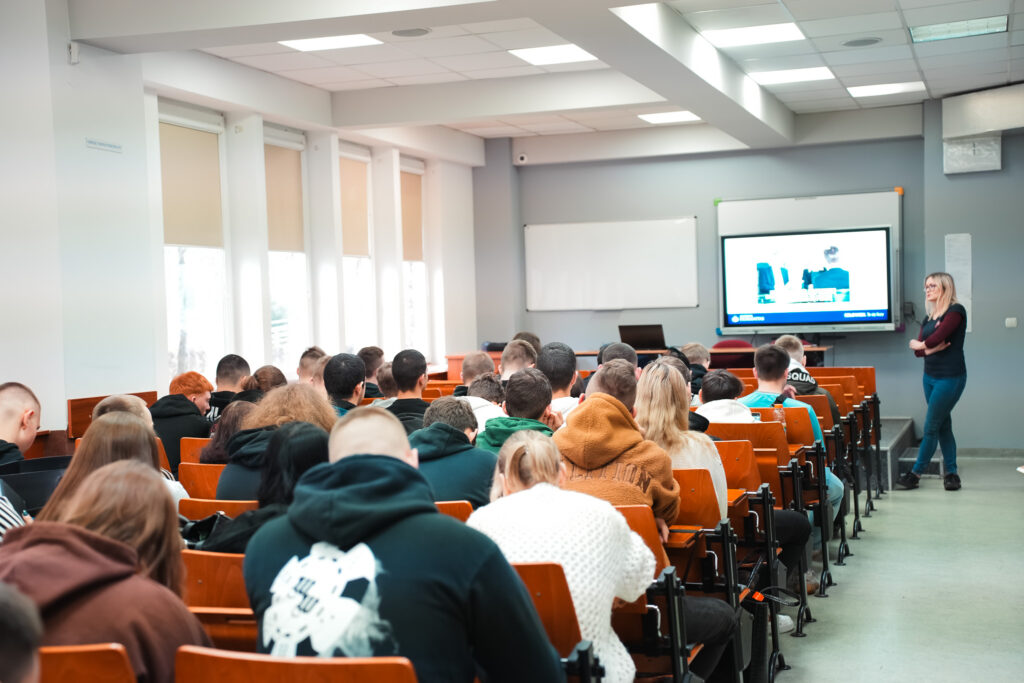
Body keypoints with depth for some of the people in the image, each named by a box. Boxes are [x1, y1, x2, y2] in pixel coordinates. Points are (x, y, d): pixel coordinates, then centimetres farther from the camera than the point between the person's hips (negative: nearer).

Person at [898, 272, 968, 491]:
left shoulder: (956, 311, -10)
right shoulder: (929, 317, 14)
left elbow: (938, 337, -21)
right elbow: (918, 350, 6)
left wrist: (920, 344, -2)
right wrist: (930, 349, -15)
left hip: (950, 377, -8)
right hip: (930, 376, 8)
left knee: (931, 427, -4)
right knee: (943, 425, 11)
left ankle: (916, 473, 2)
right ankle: (952, 472, 17)